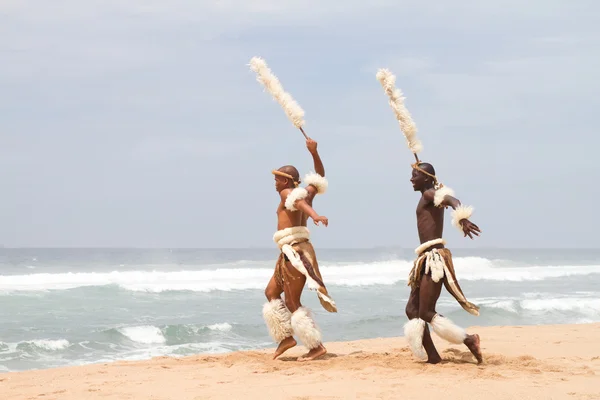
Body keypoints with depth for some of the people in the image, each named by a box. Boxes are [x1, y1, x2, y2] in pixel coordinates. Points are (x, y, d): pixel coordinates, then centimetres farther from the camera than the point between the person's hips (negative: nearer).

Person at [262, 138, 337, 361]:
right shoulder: (305, 193, 15)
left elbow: (299, 202, -30)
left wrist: (314, 216, -51)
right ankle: (286, 336, 19)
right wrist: (314, 154, 14)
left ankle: (316, 347, -6)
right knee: (271, 293, 20)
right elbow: (319, 178, 28)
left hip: (295, 251, -10)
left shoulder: (287, 193, -9)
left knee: (292, 303, -7)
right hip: (291, 253, 10)